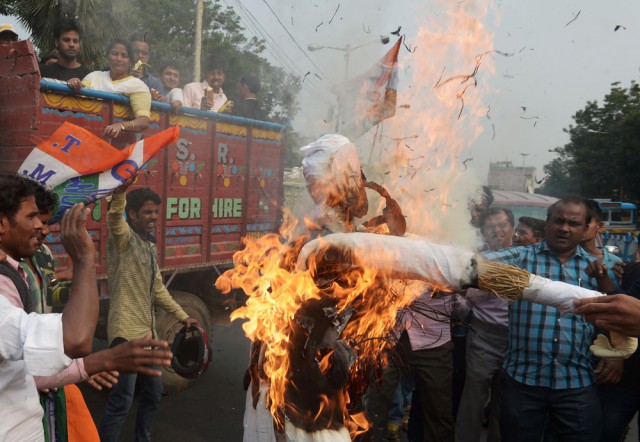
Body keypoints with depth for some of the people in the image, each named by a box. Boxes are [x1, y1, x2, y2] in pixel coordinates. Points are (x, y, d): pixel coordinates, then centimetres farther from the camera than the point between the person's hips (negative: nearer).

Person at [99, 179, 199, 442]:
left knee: (152, 393, 18)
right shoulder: (124, 238, -8)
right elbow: (114, 218, -32)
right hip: (127, 332, -8)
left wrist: (182, 316, 18)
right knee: (121, 401, -6)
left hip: (147, 332, 9)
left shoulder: (149, 245, 16)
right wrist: (120, 192, -53)